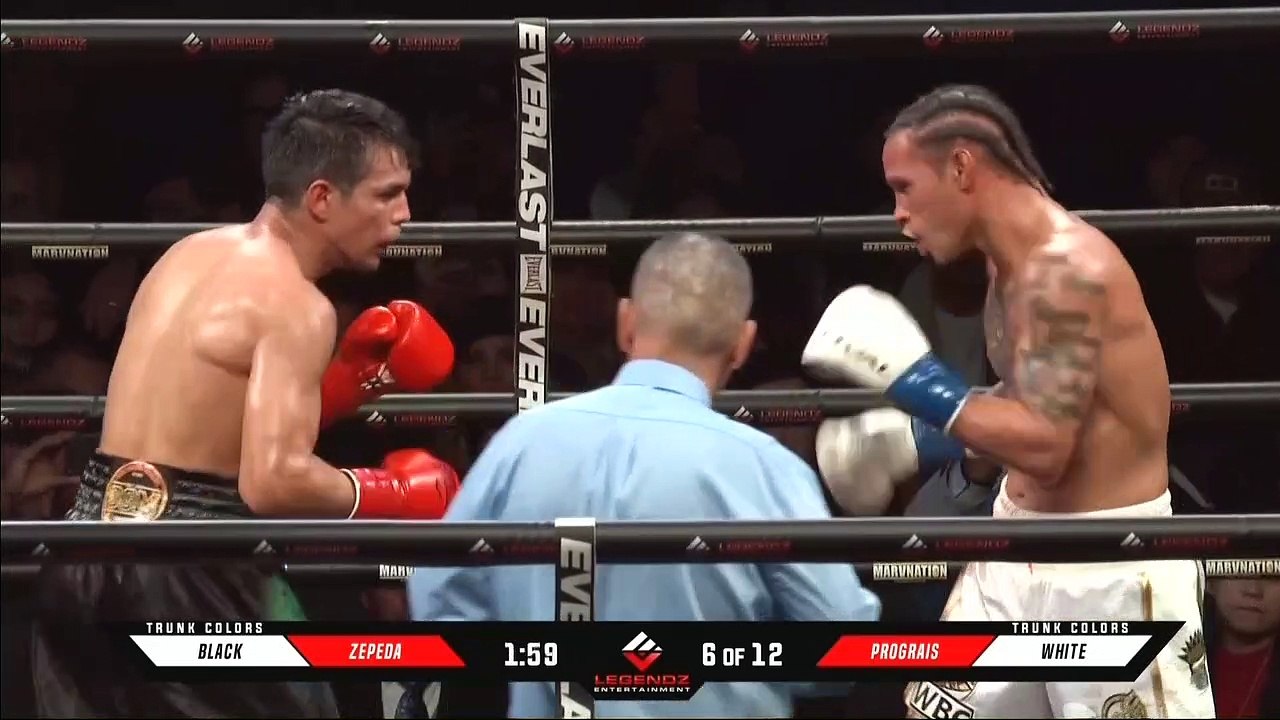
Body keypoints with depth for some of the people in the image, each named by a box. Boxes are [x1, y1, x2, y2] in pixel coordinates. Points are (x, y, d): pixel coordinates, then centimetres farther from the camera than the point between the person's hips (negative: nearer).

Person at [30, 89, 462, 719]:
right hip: (188, 571, -8)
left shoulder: (190, 254, 13)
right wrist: (389, 496, -7)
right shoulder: (294, 305, -13)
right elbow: (276, 481, -24)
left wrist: (354, 378, 12)